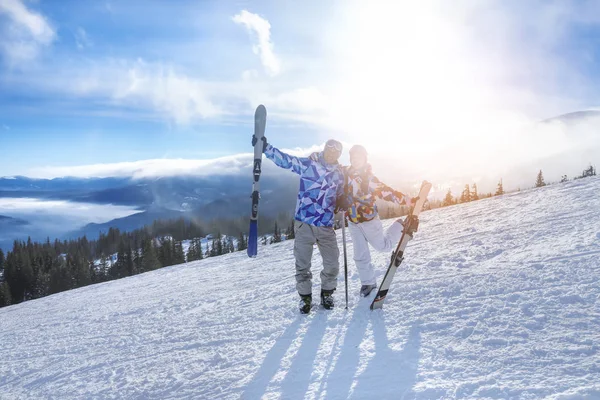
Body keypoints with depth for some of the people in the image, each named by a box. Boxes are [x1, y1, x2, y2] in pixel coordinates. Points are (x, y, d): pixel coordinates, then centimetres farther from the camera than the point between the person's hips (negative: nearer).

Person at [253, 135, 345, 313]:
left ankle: (327, 293, 31)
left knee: (332, 264, 6)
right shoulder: (308, 164, -3)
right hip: (303, 224, -3)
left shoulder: (339, 173, 9)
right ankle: (305, 296, 26)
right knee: (302, 265, 5)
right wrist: (265, 148, -21)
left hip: (326, 226, 3)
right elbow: (284, 160, -10)